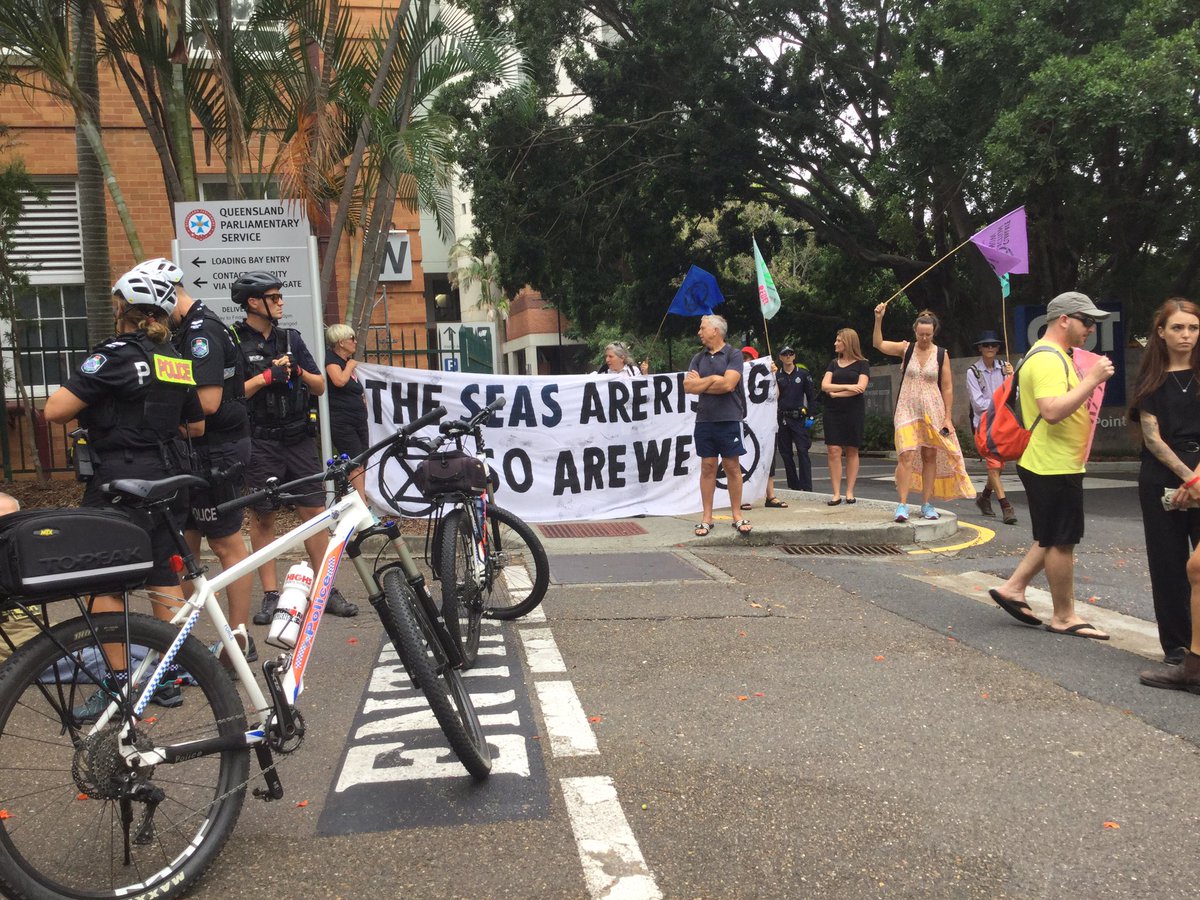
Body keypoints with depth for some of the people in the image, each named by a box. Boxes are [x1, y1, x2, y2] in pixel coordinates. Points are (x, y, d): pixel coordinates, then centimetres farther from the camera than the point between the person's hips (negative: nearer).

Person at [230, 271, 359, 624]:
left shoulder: (291, 338, 11)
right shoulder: (233, 342, -2)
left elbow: (319, 386, 10)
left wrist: (298, 371, -8)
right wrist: (266, 376, -16)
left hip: (299, 438, 4)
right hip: (260, 443, -3)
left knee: (315, 512, 2)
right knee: (262, 516, 3)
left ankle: (325, 589, 9)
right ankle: (271, 595, 11)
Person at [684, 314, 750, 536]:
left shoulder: (733, 355, -2)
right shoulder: (698, 358, 11)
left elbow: (728, 384, -15)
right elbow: (688, 386, 1)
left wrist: (701, 382, -4)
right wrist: (713, 380, -8)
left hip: (729, 420, -4)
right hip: (704, 420, 4)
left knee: (733, 467, 3)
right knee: (707, 467, 6)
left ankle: (737, 517, 11)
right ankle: (706, 518, 11)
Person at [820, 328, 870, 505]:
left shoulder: (862, 364, 3)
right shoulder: (833, 364, 14)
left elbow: (861, 387, -11)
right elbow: (824, 386, 1)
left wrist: (836, 393, -8)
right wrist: (847, 387, -11)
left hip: (854, 411, -3)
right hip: (833, 411, 3)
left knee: (851, 451, 2)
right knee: (834, 451, -6)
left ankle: (849, 492, 8)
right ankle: (836, 493, -3)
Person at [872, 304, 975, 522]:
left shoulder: (941, 355, 1)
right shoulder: (906, 348, 3)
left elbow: (947, 388, 2)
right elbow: (879, 344, -8)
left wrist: (947, 417, -2)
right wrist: (879, 319, -19)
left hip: (933, 412, 1)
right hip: (907, 411, -1)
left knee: (930, 457, 6)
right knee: (906, 456, -12)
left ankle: (927, 504, 15)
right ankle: (902, 505, -13)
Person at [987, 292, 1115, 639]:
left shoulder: (1055, 356, 16)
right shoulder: (1048, 359, -18)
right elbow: (1052, 411, -31)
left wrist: (1089, 381, 12)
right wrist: (1092, 379, -26)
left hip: (1056, 464, 11)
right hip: (1054, 466, -11)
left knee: (1054, 539, 17)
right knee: (1061, 542, 0)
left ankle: (1012, 588, 21)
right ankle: (1064, 617, 11)